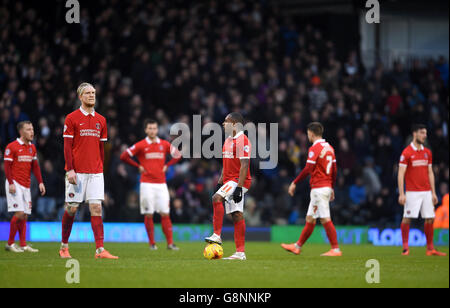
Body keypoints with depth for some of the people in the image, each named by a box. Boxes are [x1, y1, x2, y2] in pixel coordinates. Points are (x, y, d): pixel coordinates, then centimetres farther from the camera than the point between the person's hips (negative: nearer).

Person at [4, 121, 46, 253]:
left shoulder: (32, 147, 12)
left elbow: (35, 166, 17)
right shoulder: (12, 147, -8)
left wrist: (40, 182, 9)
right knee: (19, 213, -14)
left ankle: (23, 245, 7)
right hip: (15, 184, -7)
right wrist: (11, 183, -17)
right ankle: (10, 243, -4)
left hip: (26, 185, 7)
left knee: (25, 215, 5)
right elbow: (7, 166, -9)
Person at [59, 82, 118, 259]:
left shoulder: (101, 120, 12)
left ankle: (100, 250, -11)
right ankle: (64, 246, 16)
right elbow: (67, 146, -5)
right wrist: (70, 170, -12)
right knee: (72, 209, 1)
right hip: (77, 172, -3)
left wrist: (100, 168, 14)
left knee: (96, 208, -6)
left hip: (95, 172, 4)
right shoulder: (72, 118, -2)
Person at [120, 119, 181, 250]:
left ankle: (170, 243, -2)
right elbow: (124, 156, 1)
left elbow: (177, 155, 20)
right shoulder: (140, 145, -1)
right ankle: (152, 243, 6)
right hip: (147, 184, -2)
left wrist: (167, 165, 9)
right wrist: (138, 166, 0)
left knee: (165, 214, -2)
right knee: (149, 215, -2)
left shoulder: (164, 144, 7)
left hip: (161, 184, 2)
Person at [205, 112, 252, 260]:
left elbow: (244, 166, -19)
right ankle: (240, 252, 5)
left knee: (216, 198, -26)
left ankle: (217, 235, -24)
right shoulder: (228, 140, 17)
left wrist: (239, 187, -23)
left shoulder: (242, 141, -13)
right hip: (229, 180, 9)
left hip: (239, 181, -9)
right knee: (237, 216, 6)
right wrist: (220, 183, 19)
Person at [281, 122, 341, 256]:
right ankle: (297, 246, 22)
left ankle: (336, 249, -10)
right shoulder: (329, 148, 13)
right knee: (310, 219, 14)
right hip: (327, 187, 9)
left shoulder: (315, 148, -13)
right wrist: (332, 188, 22)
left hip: (319, 188, -9)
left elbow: (308, 169, -18)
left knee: (325, 219, -8)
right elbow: (334, 169, 16)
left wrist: (294, 183, -11)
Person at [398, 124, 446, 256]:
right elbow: (401, 174, -9)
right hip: (412, 193, -5)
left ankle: (430, 249, 9)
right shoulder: (406, 153, -6)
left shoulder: (427, 152, 12)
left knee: (430, 219, 3)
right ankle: (405, 247, 1)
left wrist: (433, 192, 11)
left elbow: (430, 173, 16)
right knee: (407, 218, -8)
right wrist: (401, 194, -16)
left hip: (426, 192, 5)